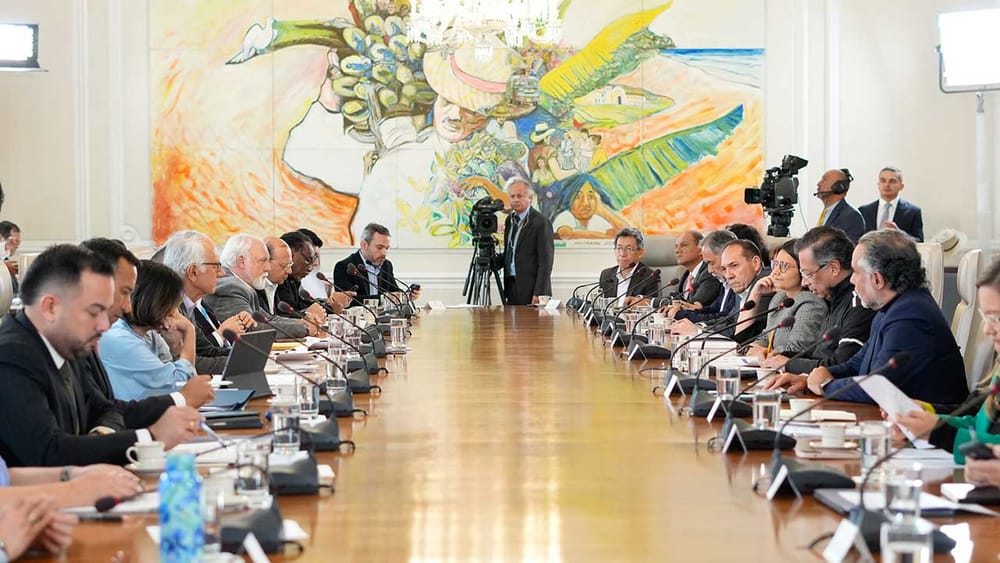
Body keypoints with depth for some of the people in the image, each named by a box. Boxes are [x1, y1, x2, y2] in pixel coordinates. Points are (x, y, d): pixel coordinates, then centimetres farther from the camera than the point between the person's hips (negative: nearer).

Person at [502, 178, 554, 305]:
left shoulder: (541, 223, -11)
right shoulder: (510, 219, 13)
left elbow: (545, 262, -14)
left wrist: (538, 294, -18)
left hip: (530, 289, -7)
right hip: (511, 285, 7)